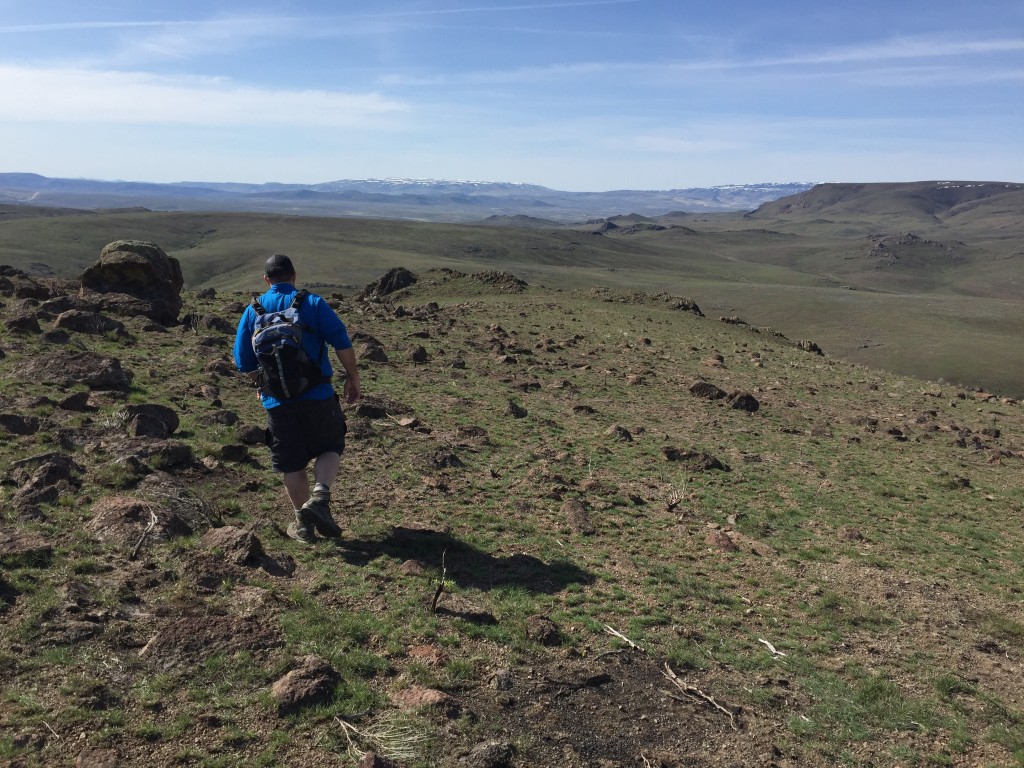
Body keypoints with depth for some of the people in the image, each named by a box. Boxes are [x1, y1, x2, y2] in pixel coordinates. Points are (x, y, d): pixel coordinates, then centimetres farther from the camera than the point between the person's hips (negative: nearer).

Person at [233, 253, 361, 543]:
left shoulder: (252, 311, 6)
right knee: (330, 448, 17)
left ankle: (304, 524, 18)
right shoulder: (313, 303, -2)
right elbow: (342, 343, -9)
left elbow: (244, 361, 9)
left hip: (277, 401, 2)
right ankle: (320, 496, -7)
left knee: (291, 464, 12)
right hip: (317, 395, -2)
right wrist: (352, 377, 2)